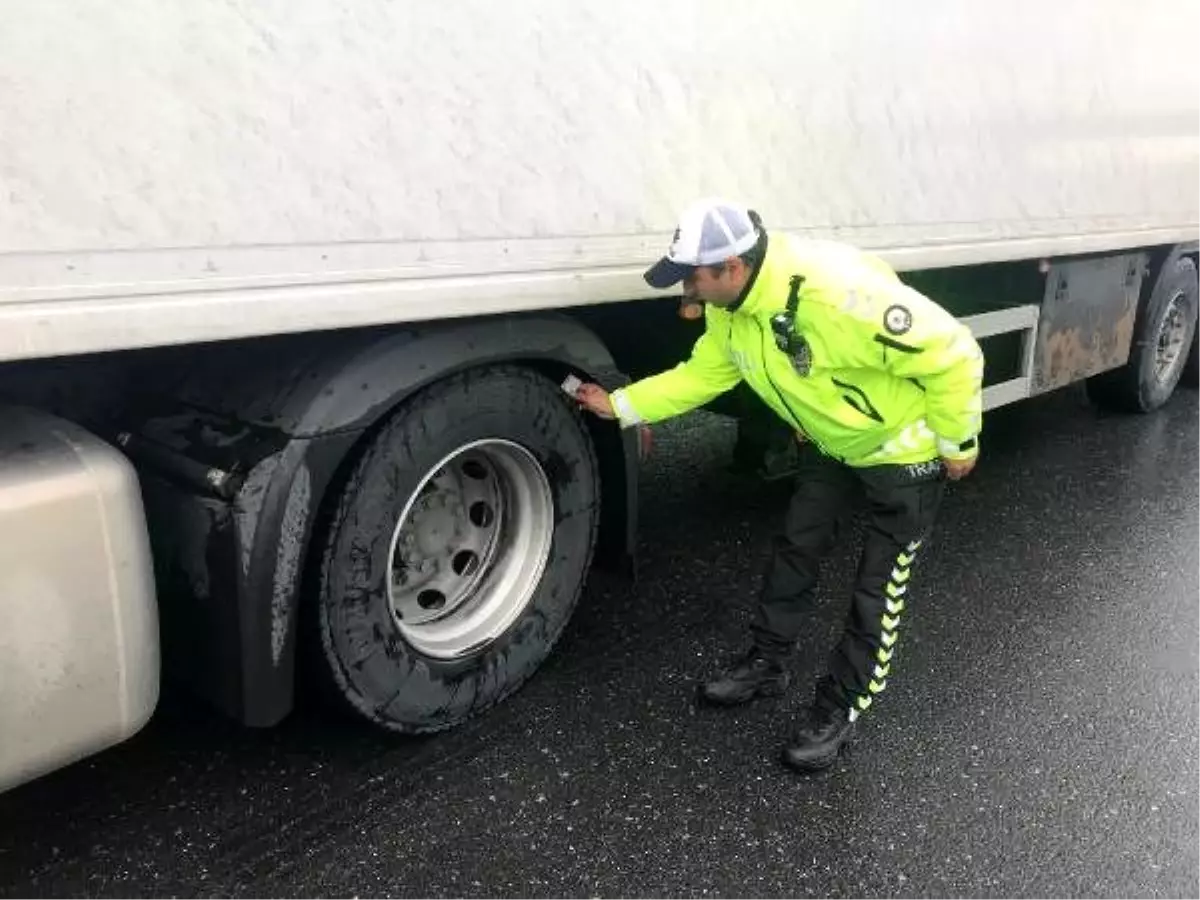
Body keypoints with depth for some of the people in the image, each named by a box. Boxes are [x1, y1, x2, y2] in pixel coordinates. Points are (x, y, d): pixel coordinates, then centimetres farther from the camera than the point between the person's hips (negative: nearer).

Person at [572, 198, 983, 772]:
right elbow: (700, 374, 3)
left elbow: (952, 355, -32)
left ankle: (840, 705, 19)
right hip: (832, 444, 7)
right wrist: (620, 405, -1)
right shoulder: (730, 309, -13)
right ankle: (766, 663, 32)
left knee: (878, 588, 3)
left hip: (904, 451, -7)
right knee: (793, 551, 14)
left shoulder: (837, 294, -40)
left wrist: (958, 443, -19)